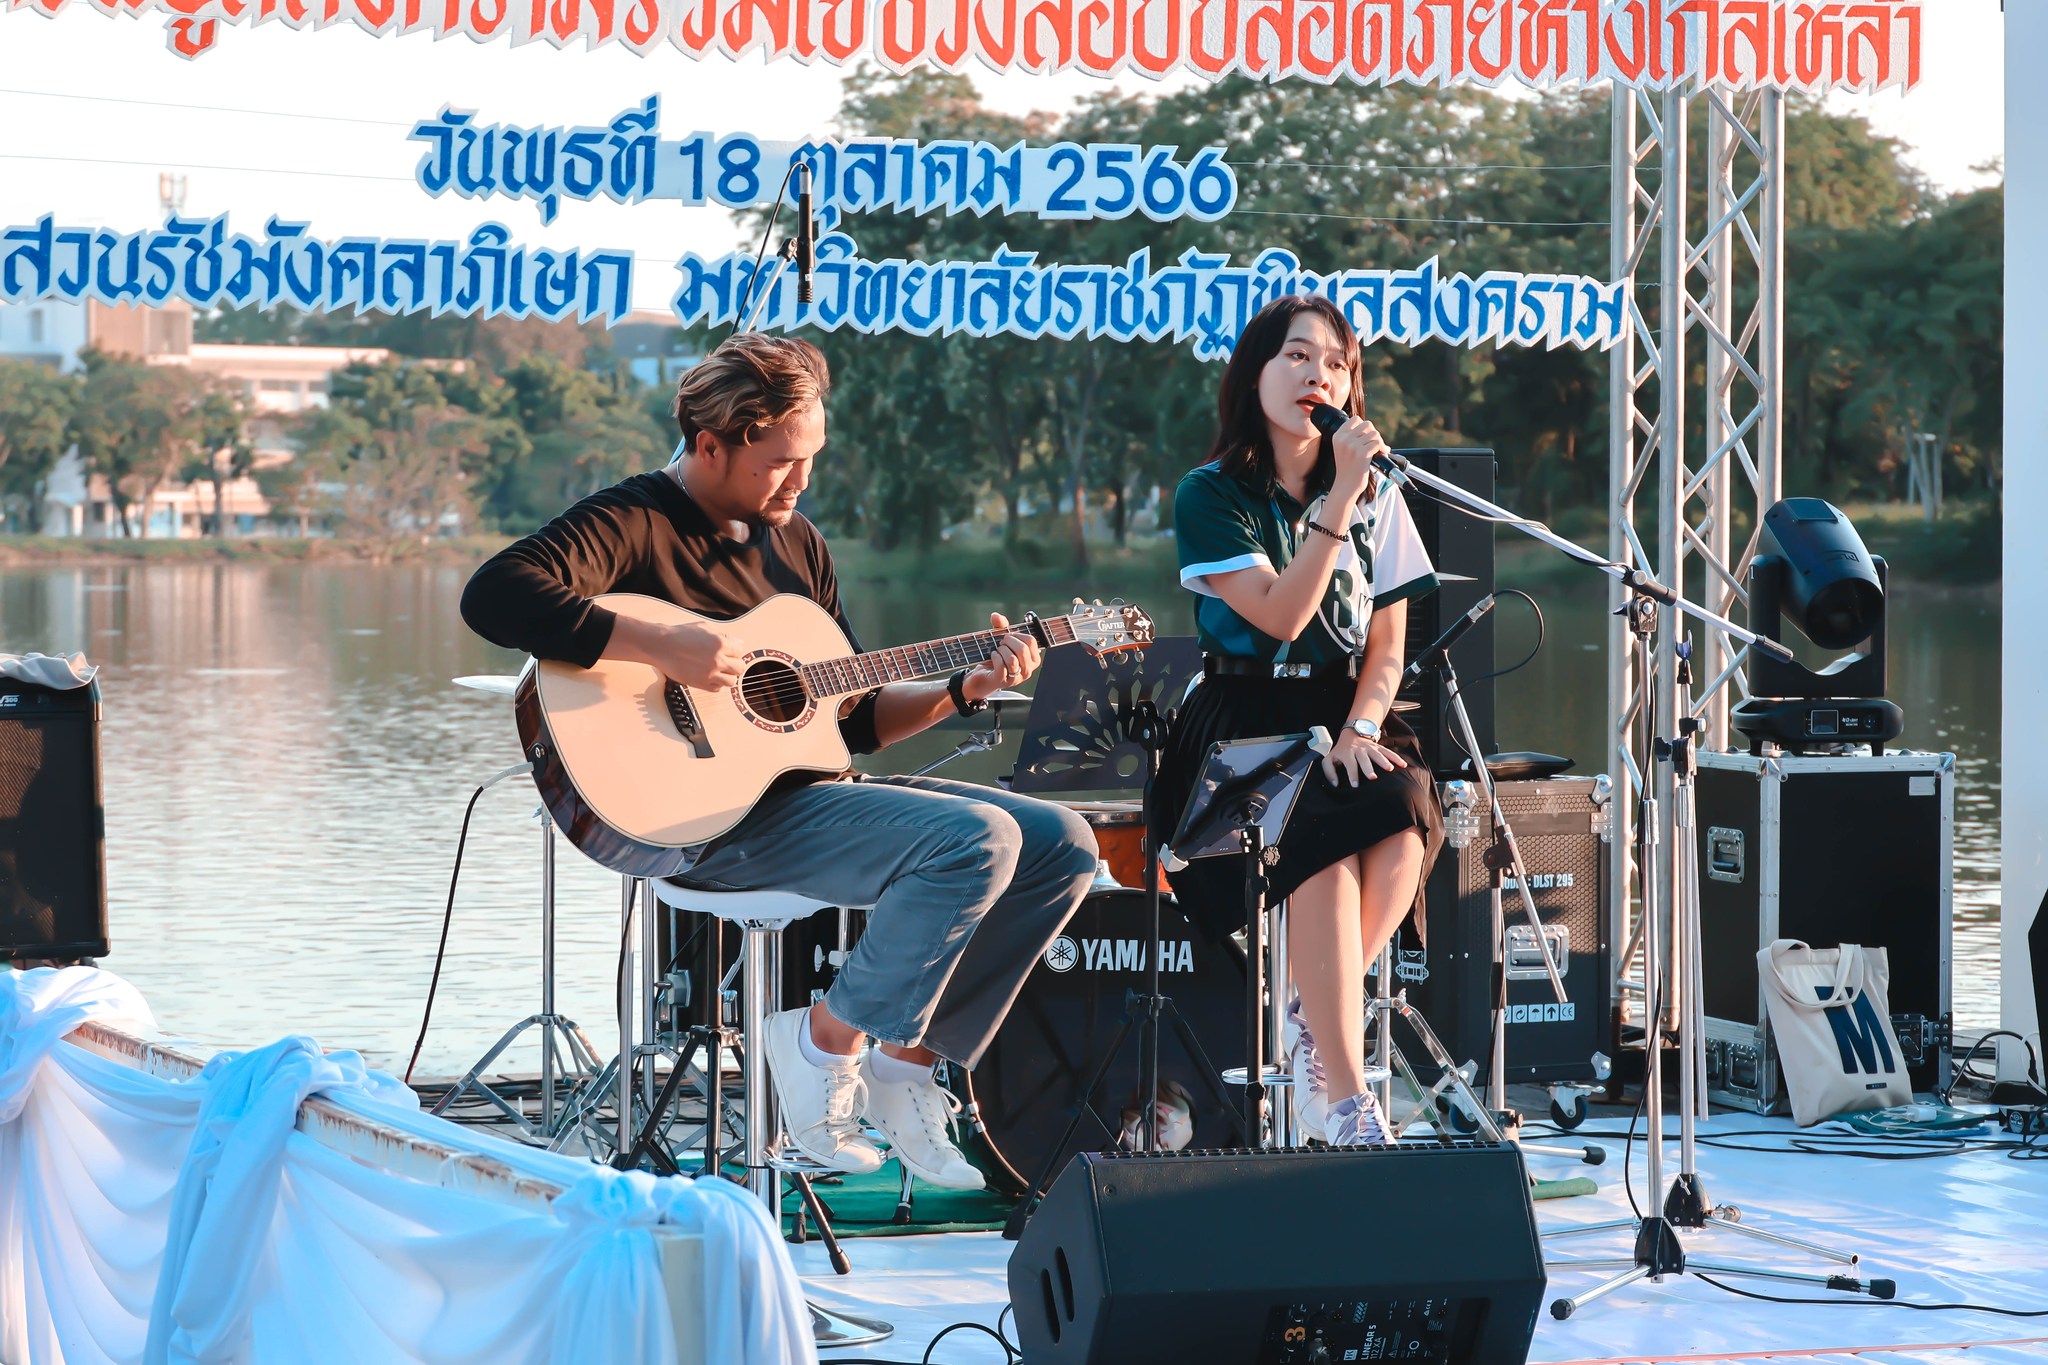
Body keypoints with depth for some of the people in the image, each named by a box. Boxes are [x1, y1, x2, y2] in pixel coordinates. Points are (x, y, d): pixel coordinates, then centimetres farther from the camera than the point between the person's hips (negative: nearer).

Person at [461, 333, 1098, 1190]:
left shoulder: (793, 541, 18)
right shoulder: (636, 523, -8)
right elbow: (496, 597, -27)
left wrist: (962, 689, 5)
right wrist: (663, 648, -29)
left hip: (811, 788, 9)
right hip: (710, 816, -9)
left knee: (1062, 845, 1)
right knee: (976, 838, -25)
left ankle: (910, 1060, 3)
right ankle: (828, 1046, -10)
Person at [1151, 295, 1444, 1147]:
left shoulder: (1378, 499, 12)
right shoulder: (1211, 496, -1)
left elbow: (1386, 647, 7)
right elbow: (1279, 613, -15)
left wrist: (1360, 731, -12)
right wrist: (1339, 495, -19)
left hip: (1344, 717, 4)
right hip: (1243, 723, -4)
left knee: (1403, 815, -32)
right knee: (1324, 839, -34)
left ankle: (1316, 1025, -16)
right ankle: (1347, 1105, -34)